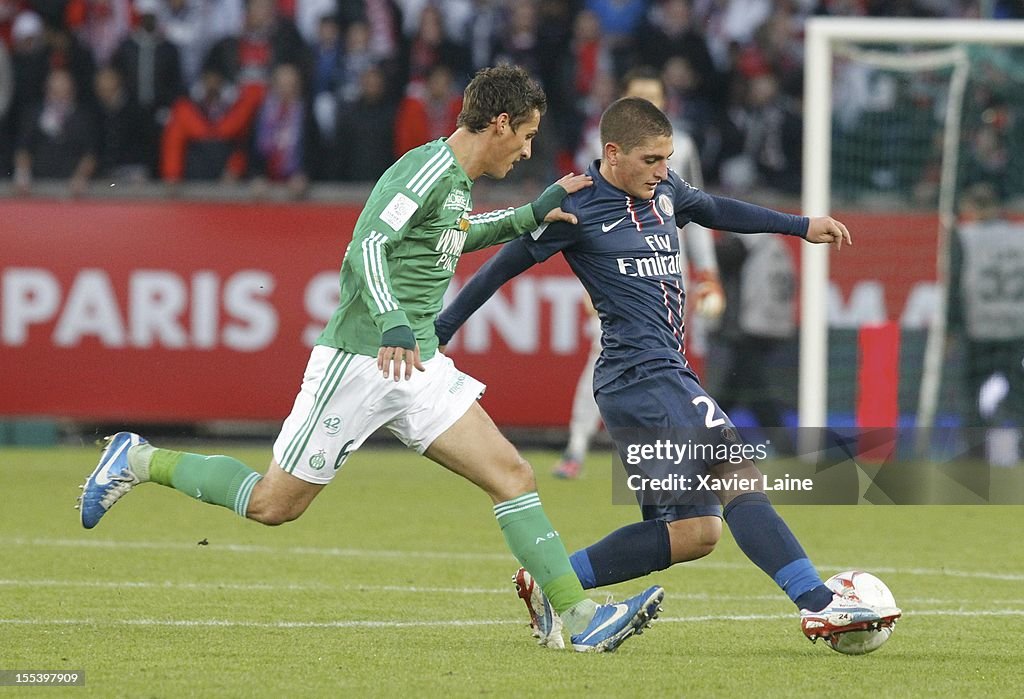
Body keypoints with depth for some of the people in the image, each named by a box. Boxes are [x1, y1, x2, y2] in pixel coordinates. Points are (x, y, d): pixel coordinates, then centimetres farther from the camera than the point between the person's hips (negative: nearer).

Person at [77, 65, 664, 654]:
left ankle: (578, 614, -10)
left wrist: (532, 216, 28)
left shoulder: (457, 179, 13)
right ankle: (138, 462, 19)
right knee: (274, 505, 2)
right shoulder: (428, 169, -16)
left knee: (513, 475, -7)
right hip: (360, 361, -9)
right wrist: (392, 324, -43)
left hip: (418, 367, 9)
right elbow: (367, 244, -29)